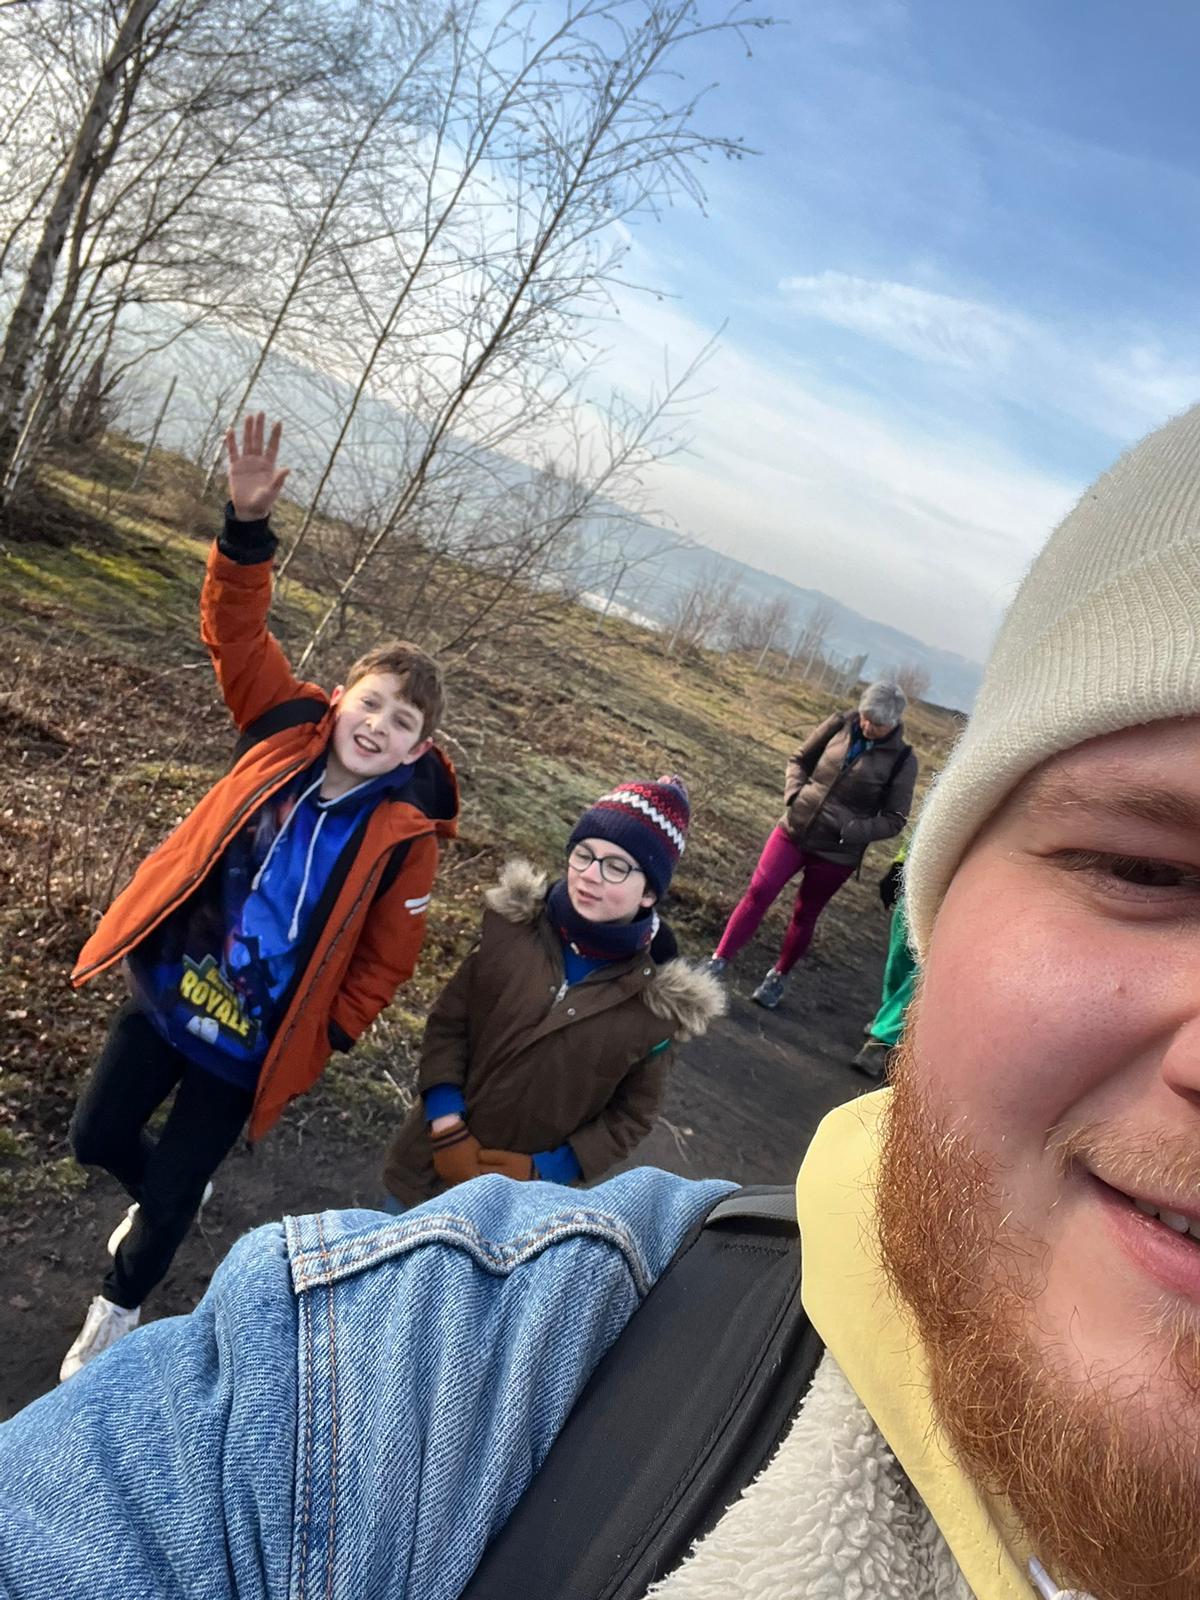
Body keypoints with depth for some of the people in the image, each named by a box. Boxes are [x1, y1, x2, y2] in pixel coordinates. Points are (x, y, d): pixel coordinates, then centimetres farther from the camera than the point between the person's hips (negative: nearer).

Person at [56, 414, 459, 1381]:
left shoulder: (404, 834, -18)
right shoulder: (288, 733, -10)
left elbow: (387, 960, -8)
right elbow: (237, 629, -13)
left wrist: (324, 1040, -6)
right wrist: (249, 526, -26)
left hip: (250, 1044, -3)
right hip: (165, 990, 3)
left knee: (169, 1198, 11)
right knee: (98, 1137, 20)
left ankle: (120, 1306, 44)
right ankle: (164, 1192, 55)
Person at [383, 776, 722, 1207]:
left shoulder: (658, 999, -16)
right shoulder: (513, 925, -12)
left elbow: (632, 1114, -5)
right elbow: (448, 1019, -4)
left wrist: (543, 1169, -13)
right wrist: (446, 1127, -14)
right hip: (436, 1159, 2)